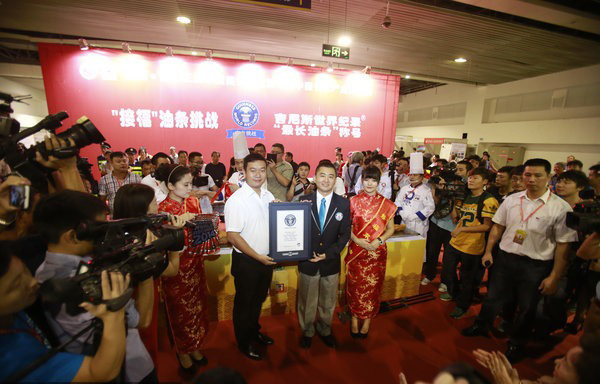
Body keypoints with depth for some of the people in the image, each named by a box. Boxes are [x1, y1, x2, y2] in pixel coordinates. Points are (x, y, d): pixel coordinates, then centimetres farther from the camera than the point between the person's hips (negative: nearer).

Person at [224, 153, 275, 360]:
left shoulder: (269, 196, 0)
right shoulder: (236, 200, -19)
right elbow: (232, 236, -20)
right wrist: (257, 257, -18)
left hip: (267, 258, 6)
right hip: (246, 261, -6)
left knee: (259, 299, 25)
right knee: (244, 303, 15)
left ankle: (254, 331, 49)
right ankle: (244, 342, 39)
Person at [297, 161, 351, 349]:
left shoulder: (343, 203, -6)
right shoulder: (304, 200, -7)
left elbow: (345, 234, -5)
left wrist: (328, 254, -13)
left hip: (331, 262, 1)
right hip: (307, 262, 0)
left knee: (328, 302, 21)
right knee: (306, 301, 18)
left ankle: (324, 330, 47)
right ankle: (307, 331, 44)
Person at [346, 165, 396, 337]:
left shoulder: (386, 204, 0)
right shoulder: (353, 201, -1)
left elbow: (390, 229, 4)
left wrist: (379, 241, -13)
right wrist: (357, 240, -15)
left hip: (377, 252, 1)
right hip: (356, 251, 0)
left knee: (372, 286, 12)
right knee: (355, 285, 10)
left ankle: (367, 319, 33)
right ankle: (355, 318, 31)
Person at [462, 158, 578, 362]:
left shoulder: (560, 207, -11)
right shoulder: (511, 200, -1)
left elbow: (563, 245, -10)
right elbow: (498, 226, 8)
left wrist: (554, 277, -11)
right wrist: (488, 251, 5)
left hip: (536, 266, -2)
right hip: (505, 257, 3)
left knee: (527, 308, 16)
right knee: (493, 298, 17)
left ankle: (516, 342, 40)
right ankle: (481, 326, 41)